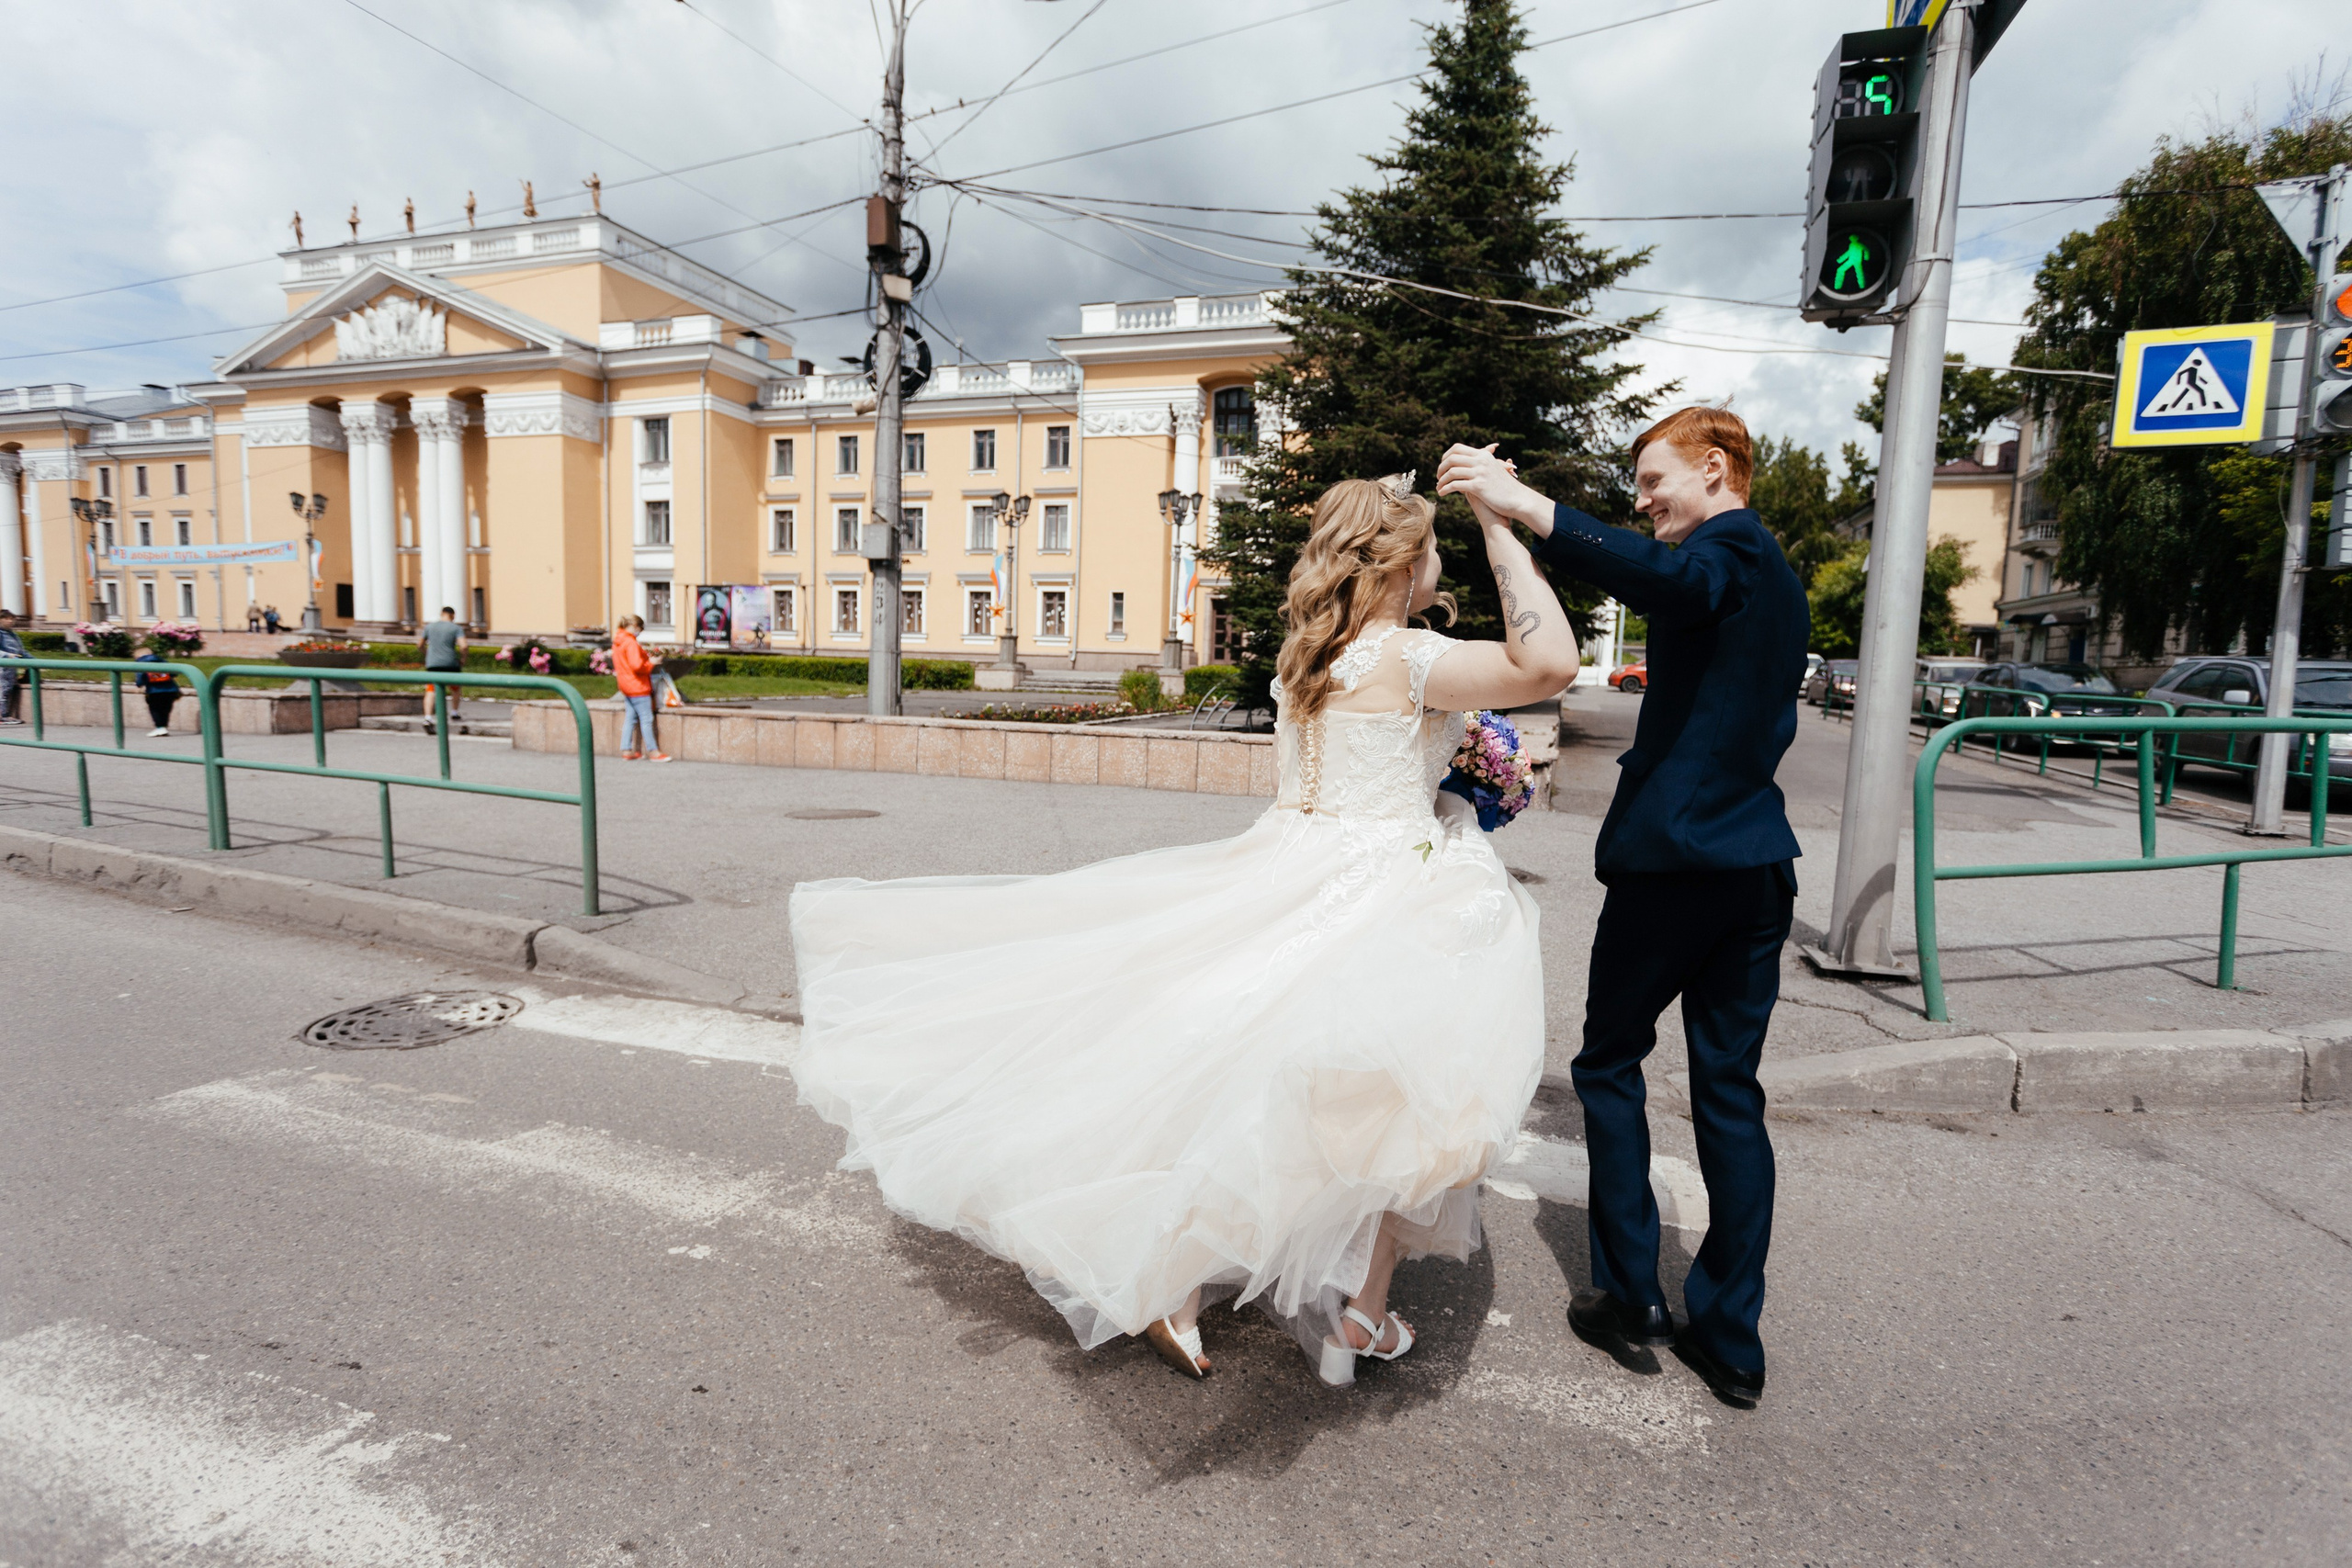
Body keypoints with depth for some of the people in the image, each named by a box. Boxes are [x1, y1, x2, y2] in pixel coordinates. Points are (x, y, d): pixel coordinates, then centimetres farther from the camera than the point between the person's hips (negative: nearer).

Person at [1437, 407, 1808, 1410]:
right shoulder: (1778, 578, 22)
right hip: (1757, 861, 8)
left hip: (1673, 857, -8)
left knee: (1610, 1062, 8)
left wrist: (1520, 503, -43)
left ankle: (1630, 1291, 13)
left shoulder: (1729, 551, -8)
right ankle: (1730, 1339, 16)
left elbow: (1657, 578, -34)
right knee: (1730, 1092, 10)